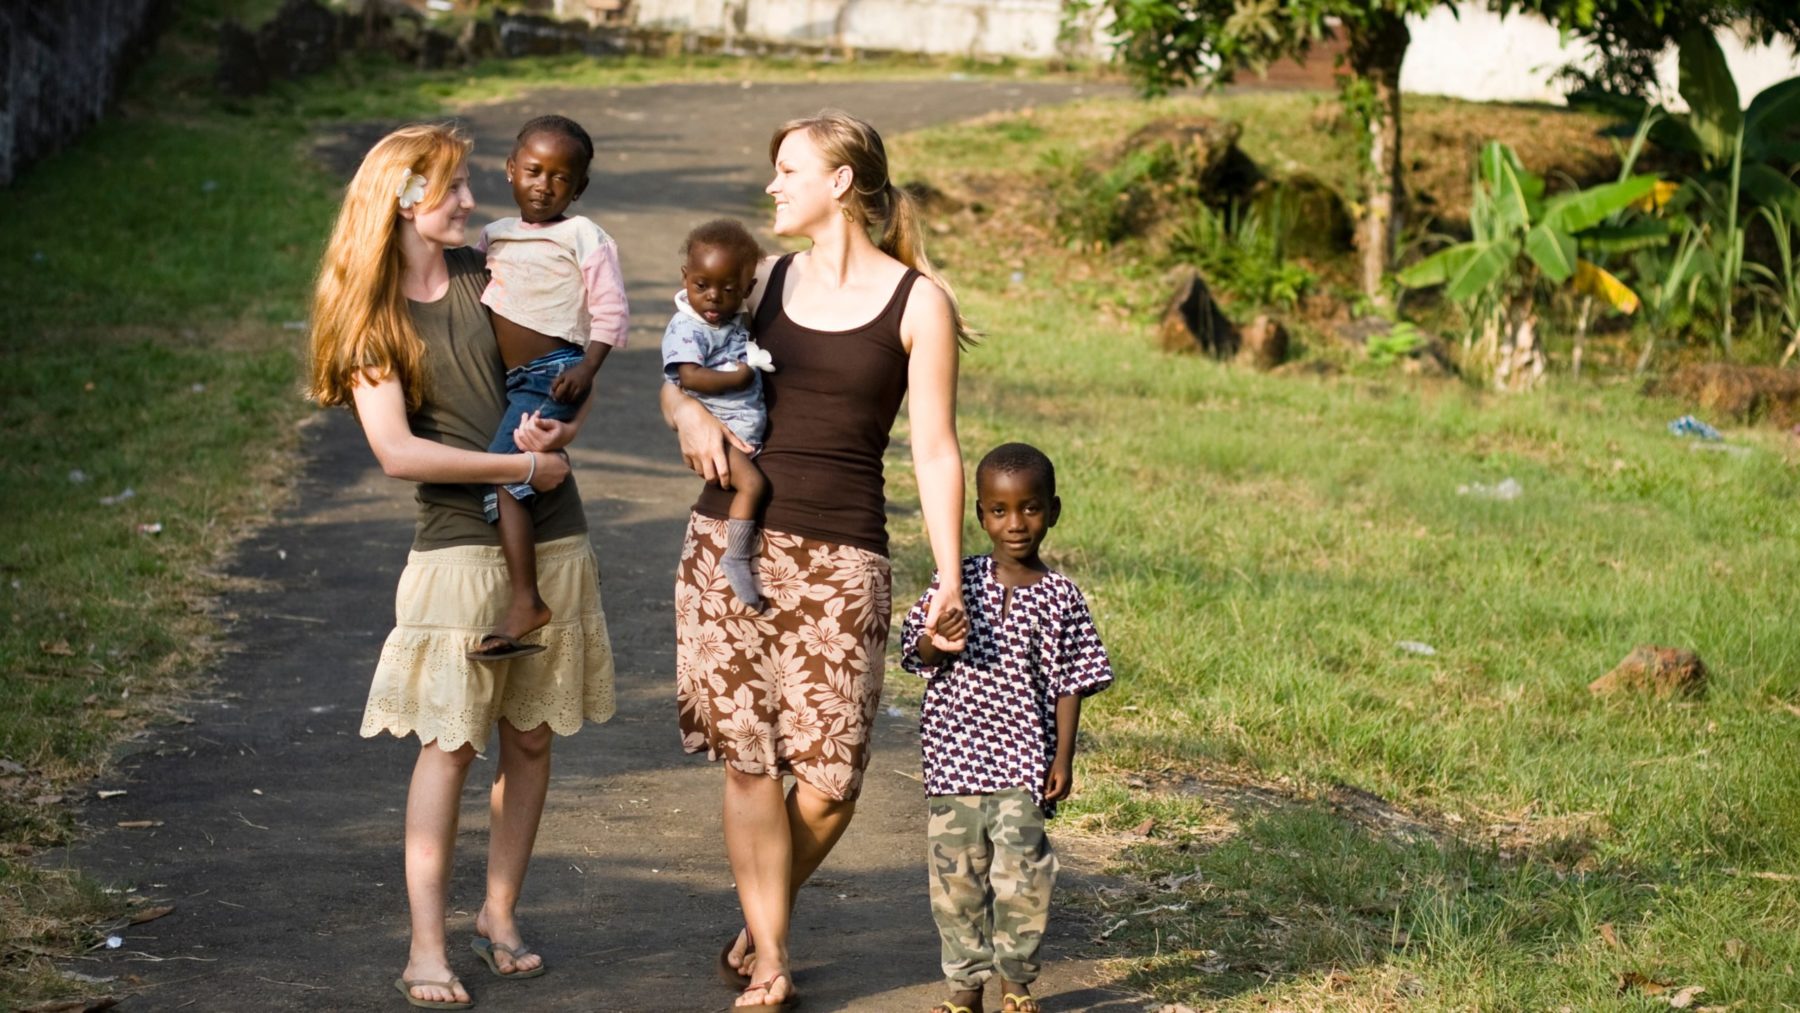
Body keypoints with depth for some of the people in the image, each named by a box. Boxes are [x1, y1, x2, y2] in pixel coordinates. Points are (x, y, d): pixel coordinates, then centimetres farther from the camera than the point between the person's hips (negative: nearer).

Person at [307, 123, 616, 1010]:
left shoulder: (490, 275, 6)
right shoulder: (368, 317, -4)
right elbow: (397, 452, -14)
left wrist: (558, 426, -7)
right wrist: (521, 465, -15)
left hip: (552, 537, 4)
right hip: (459, 543, -4)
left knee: (530, 737, 8)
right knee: (449, 743, -6)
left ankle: (500, 915, 22)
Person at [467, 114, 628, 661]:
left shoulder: (582, 237, -2)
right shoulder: (494, 235, 18)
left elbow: (611, 312, -7)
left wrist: (586, 368, -19)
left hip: (551, 376, -8)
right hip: (507, 381, 8)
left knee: (500, 473, -21)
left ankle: (526, 601, -25)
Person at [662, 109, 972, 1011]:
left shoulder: (918, 301, 0)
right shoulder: (769, 282, 12)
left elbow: (934, 448, 0)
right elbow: (678, 376, 21)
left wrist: (949, 580, -6)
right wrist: (689, 410, -3)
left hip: (840, 554, -3)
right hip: (731, 536, 3)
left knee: (830, 777, -3)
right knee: (747, 758, -1)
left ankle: (761, 922, 24)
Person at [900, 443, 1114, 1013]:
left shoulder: (1059, 596, 1)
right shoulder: (958, 581, 3)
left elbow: (1070, 682, 3)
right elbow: (918, 658, 4)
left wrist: (1063, 757, -2)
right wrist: (938, 642, -19)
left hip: (1023, 758, -2)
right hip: (956, 751, 2)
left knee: (1020, 871, -8)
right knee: (956, 872, 6)